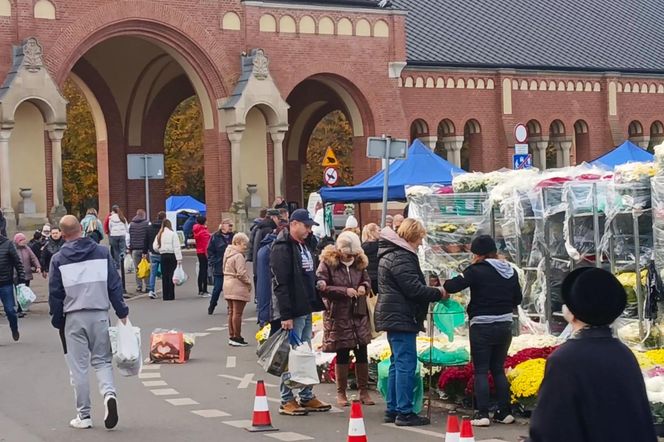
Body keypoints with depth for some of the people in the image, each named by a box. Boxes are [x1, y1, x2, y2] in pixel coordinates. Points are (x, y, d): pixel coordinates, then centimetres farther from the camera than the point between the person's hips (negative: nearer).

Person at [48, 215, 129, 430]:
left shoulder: (59, 260, -3)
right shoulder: (102, 253, 1)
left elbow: (55, 294, 0)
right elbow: (115, 285, 1)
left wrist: (58, 322, 11)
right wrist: (122, 312, 8)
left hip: (74, 318, -1)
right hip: (99, 315, 1)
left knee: (78, 367, 6)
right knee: (102, 360, 13)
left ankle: (83, 415, 9)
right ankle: (109, 393, -15)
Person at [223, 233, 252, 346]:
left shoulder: (228, 254, 13)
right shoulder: (238, 256, -16)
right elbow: (241, 273, -22)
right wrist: (248, 282, -7)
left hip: (228, 285, 10)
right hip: (238, 287, -10)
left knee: (231, 312, 14)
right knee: (237, 313, -5)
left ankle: (231, 336, 19)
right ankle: (237, 337, -2)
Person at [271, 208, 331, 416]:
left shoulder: (303, 246, 16)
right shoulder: (282, 248, -14)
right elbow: (280, 284, -19)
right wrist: (286, 315, -22)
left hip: (306, 310, 9)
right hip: (293, 312, -9)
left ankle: (307, 397, 20)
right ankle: (287, 401, 3)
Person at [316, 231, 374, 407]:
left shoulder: (359, 263, 6)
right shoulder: (327, 263, -9)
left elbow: (367, 280, 19)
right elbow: (321, 287, -14)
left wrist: (364, 286, -4)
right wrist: (344, 291, -19)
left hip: (359, 316, 4)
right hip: (338, 316, -4)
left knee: (362, 354, 6)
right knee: (342, 355, 3)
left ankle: (364, 391, 17)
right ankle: (341, 393, 16)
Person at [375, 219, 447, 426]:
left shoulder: (390, 252, 17)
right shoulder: (401, 258, -17)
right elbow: (414, 289, -20)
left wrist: (433, 292, 11)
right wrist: (439, 293, -7)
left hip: (394, 316, 11)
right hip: (401, 318, -11)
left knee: (398, 363, 15)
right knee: (406, 364, -9)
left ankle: (393, 409, 19)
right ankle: (404, 412, -8)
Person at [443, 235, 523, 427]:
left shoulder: (477, 270, -14)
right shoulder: (511, 271, 5)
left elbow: (452, 286, -20)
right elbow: (518, 299, 14)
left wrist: (444, 285, 1)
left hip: (482, 326, -6)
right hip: (505, 325, 6)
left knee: (481, 371, 0)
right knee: (498, 369, 15)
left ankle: (482, 414, -5)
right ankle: (505, 412, 14)